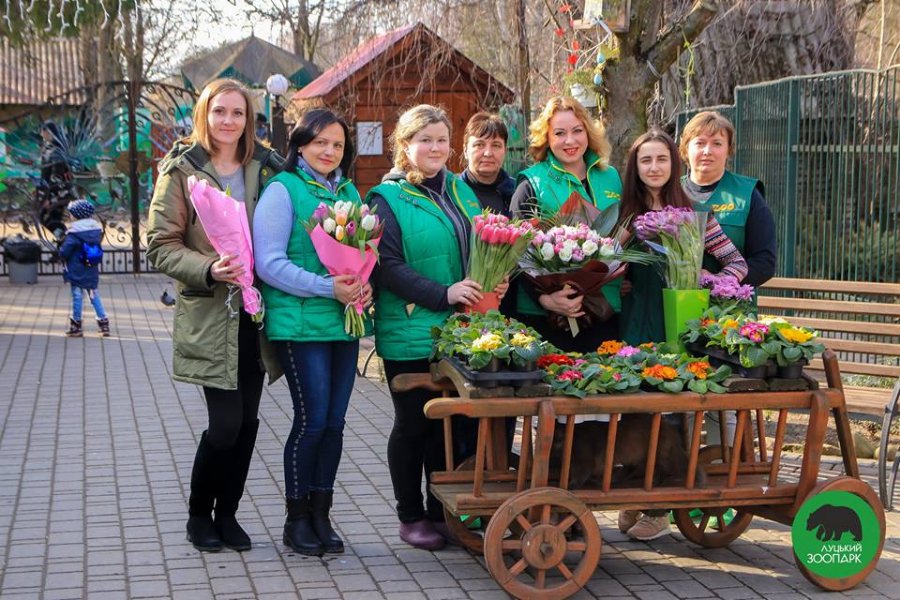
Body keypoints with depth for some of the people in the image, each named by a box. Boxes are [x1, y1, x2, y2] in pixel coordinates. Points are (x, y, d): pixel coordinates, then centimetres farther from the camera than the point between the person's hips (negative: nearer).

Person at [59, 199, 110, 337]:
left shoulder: (74, 232, -18)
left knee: (77, 296, 3)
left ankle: (76, 325, 11)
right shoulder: (97, 228, 2)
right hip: (92, 270, 6)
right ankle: (103, 322, 13)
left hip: (77, 271, -6)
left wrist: (61, 254, 3)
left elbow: (64, 252, -18)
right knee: (94, 295, 14)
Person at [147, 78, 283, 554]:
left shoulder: (263, 168, 9)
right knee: (226, 422, -7)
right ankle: (199, 514, 15)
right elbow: (161, 246, -6)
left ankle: (227, 514, 23)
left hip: (254, 313, 4)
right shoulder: (181, 169, -3)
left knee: (247, 420, 6)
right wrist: (208, 270, -21)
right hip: (208, 314, -4)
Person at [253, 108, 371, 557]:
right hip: (300, 322, -6)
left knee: (334, 422, 8)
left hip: (344, 322, 6)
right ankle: (297, 519, 9)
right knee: (312, 420, -6)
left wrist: (363, 285, -3)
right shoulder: (283, 189, -5)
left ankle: (321, 513, 19)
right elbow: (270, 263, -12)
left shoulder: (349, 192, 14)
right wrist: (327, 287, -19)